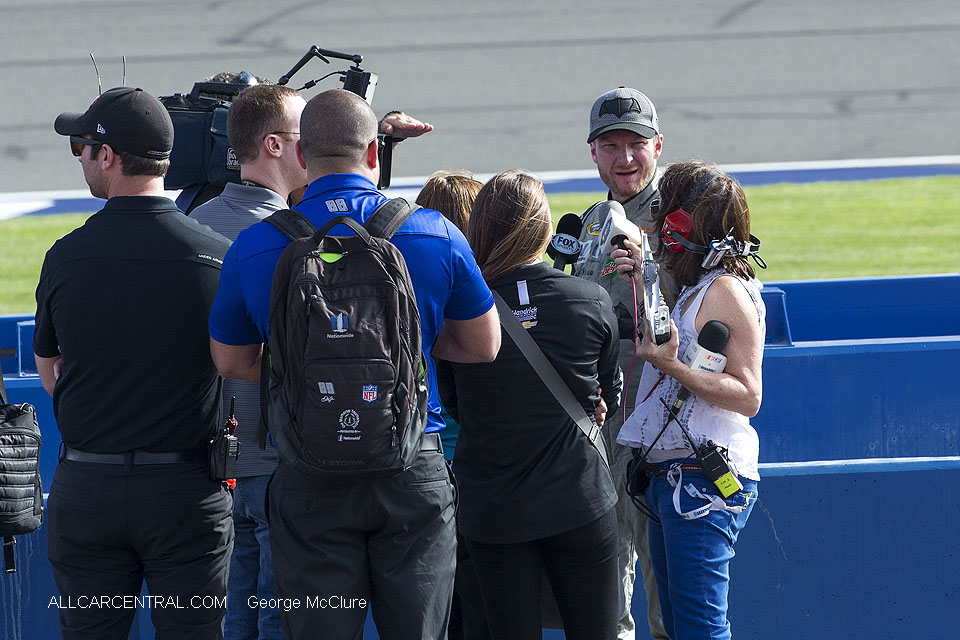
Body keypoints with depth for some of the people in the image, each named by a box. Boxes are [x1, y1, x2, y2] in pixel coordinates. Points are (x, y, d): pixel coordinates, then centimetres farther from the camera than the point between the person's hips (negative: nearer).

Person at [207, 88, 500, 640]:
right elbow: (483, 346, 8)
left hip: (308, 484, 0)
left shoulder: (254, 247, -4)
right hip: (414, 471, 0)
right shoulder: (435, 233, -3)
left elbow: (232, 363, 8)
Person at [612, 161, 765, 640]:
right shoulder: (690, 290, 19)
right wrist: (641, 288, 16)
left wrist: (674, 367, -25)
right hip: (670, 475, 10)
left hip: (705, 478, -10)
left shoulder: (726, 291, -11)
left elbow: (748, 397, -15)